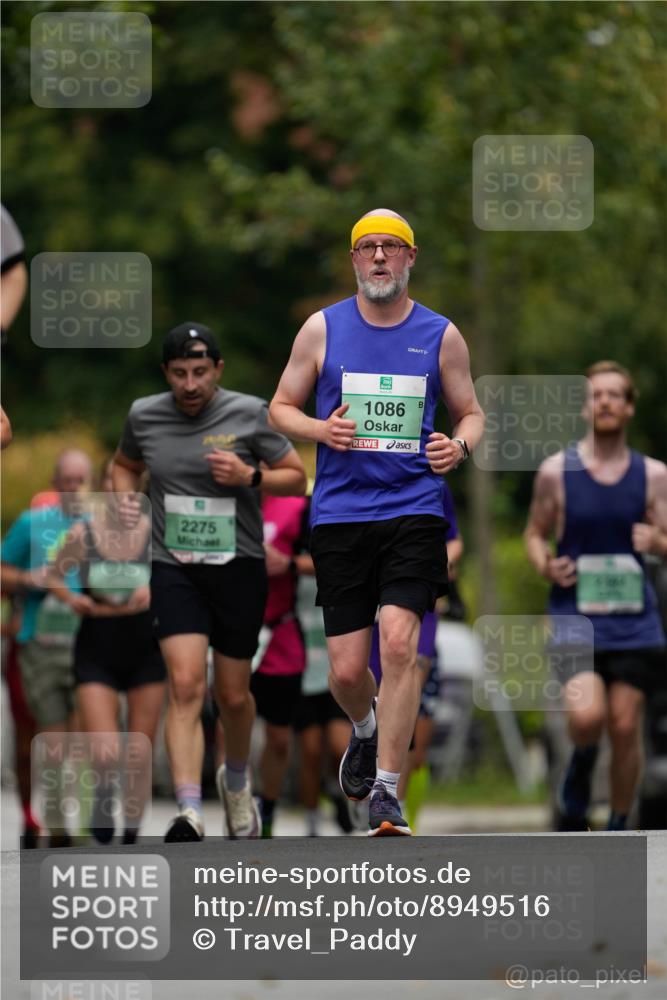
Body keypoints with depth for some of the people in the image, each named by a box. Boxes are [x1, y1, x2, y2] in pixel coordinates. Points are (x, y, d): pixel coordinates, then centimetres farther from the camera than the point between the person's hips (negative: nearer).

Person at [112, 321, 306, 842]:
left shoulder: (250, 414, -5)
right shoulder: (144, 415, 2)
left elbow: (297, 478, 2)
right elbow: (125, 464, 22)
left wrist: (250, 477, -16)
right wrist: (125, 496, 0)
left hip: (239, 567, 0)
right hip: (174, 569, 0)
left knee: (233, 695, 9)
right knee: (186, 685, -17)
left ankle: (236, 780, 41)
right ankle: (189, 812, -24)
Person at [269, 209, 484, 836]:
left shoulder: (440, 336, 6)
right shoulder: (322, 329, 6)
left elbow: (470, 413, 16)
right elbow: (281, 407, 12)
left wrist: (459, 446, -7)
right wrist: (321, 430, -9)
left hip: (415, 508, -1)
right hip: (339, 513, 1)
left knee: (399, 643, -18)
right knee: (346, 669, 0)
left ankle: (386, 790, -12)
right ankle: (366, 731, 36)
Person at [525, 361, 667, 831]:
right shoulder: (557, 471, 2)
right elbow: (536, 532, 13)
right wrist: (545, 564, -8)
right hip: (577, 615, -1)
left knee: (625, 727, 0)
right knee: (586, 716, -22)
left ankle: (619, 831, 15)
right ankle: (581, 764, 13)